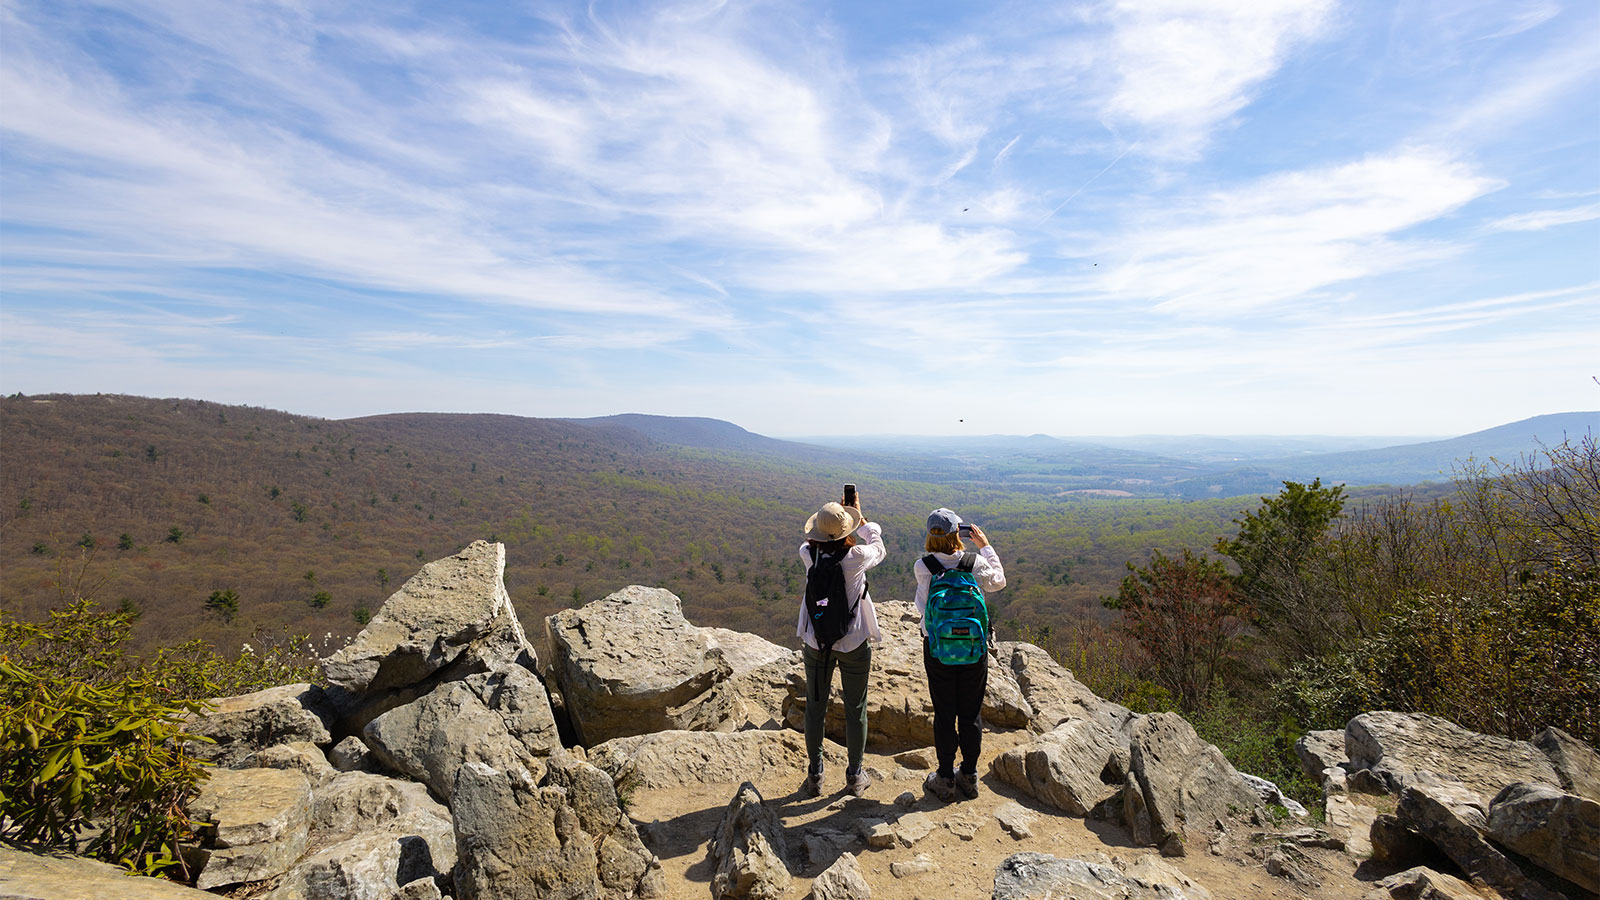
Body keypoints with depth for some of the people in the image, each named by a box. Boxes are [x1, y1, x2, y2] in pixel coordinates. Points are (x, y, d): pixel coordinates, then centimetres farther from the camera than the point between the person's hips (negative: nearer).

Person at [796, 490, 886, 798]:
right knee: (855, 710, 14)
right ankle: (855, 777, 28)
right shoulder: (856, 557, -21)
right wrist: (859, 516, 12)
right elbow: (879, 548, 3)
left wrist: (839, 510, 13)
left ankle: (815, 776, 26)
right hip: (854, 644, -2)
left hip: (816, 642, 2)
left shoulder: (808, 555, -14)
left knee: (815, 708, 15)